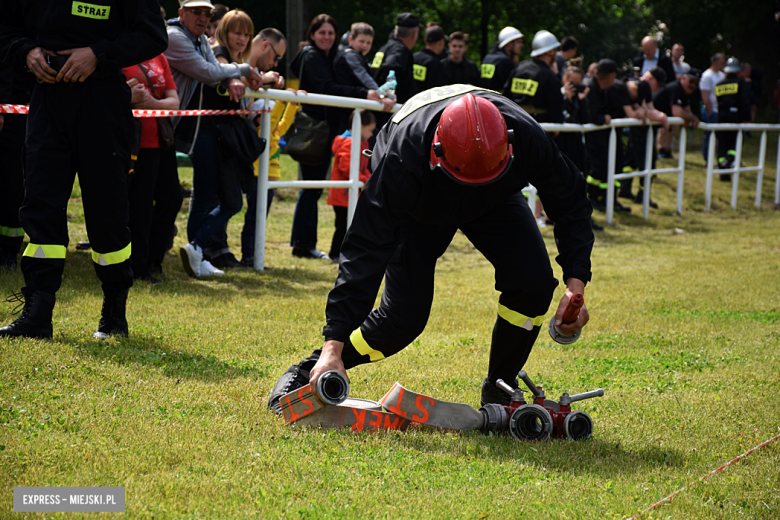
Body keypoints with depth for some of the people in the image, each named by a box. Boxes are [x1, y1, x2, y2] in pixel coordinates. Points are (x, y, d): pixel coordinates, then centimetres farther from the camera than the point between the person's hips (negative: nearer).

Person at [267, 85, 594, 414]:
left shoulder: (526, 136, -38)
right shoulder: (401, 158, -44)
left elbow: (570, 202, -18)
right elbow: (365, 251, -41)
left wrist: (575, 286, -26)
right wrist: (333, 347, -44)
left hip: (495, 201, 2)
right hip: (419, 209, -2)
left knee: (533, 284, -20)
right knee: (404, 316, -13)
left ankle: (499, 388, 3)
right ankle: (311, 371, 10)